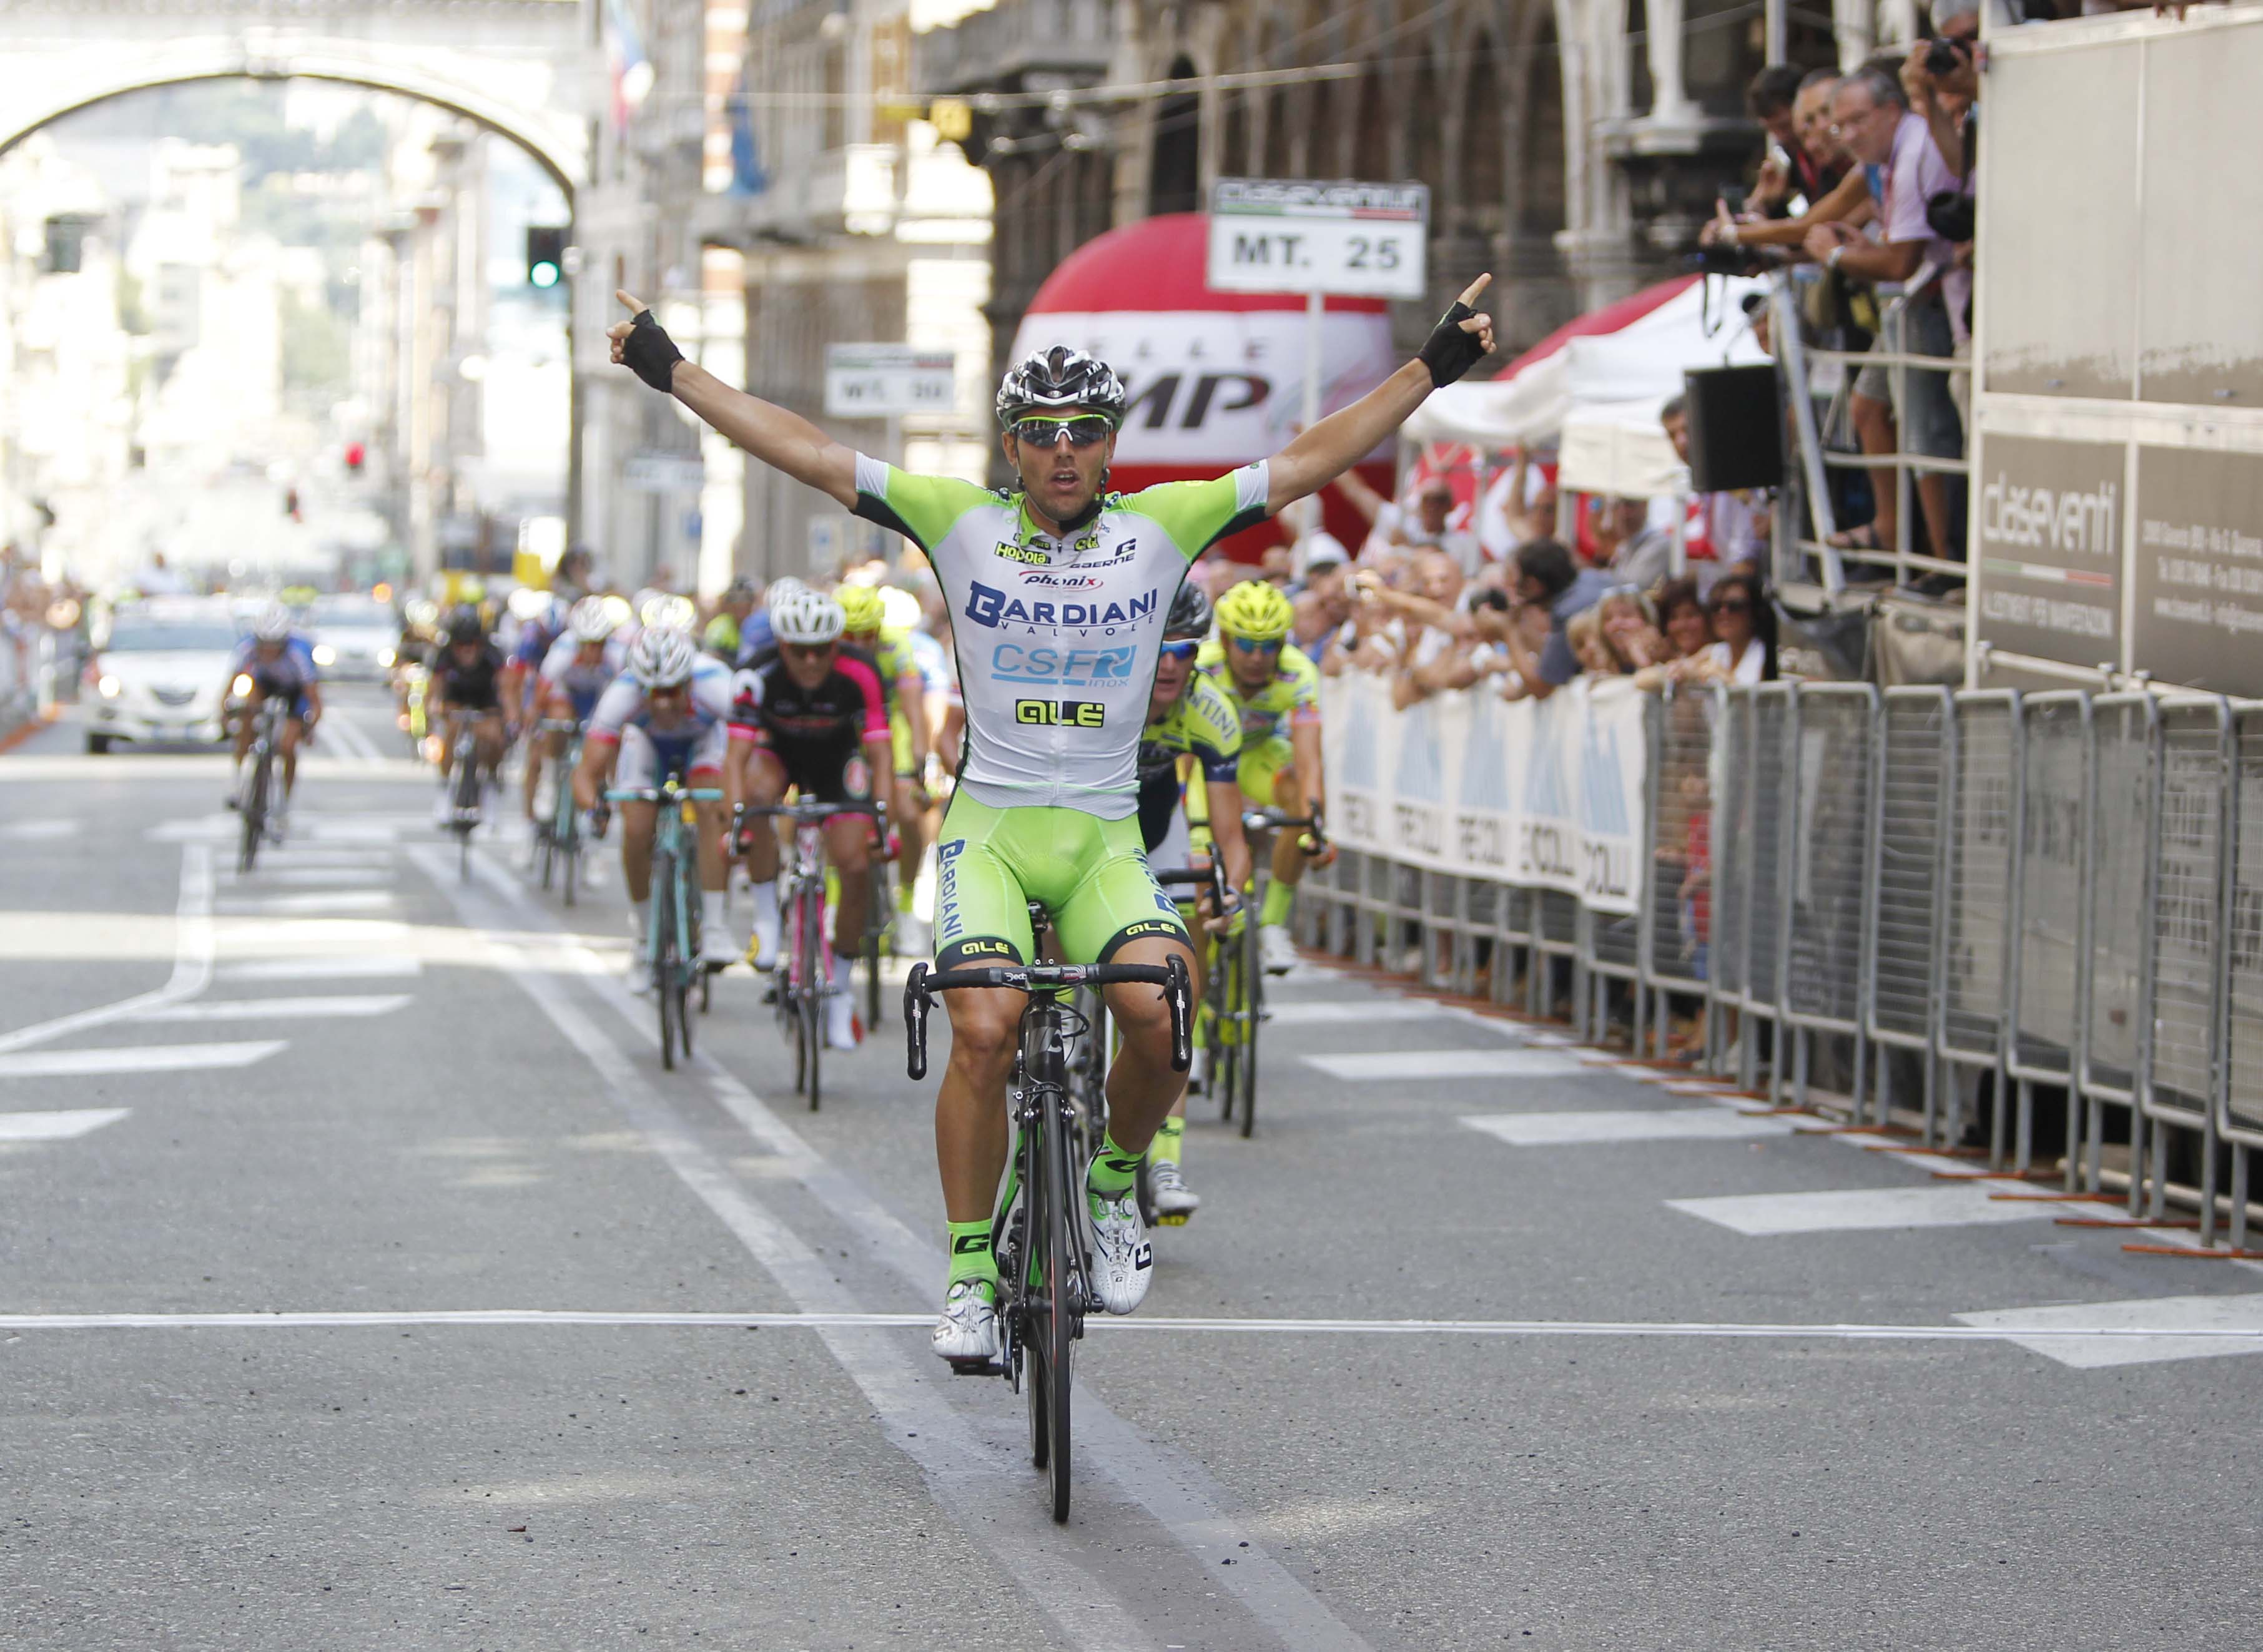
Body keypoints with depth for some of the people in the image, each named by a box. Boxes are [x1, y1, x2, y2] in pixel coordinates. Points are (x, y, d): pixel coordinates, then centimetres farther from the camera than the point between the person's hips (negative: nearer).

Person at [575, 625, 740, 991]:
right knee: (636, 832, -15)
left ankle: (714, 929, -20)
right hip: (647, 740, 1)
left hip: (703, 738, -1)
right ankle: (644, 936, 7)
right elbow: (587, 771, -39)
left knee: (710, 813, -27)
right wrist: (594, 805, -60)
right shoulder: (622, 695, -39)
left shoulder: (716, 686, -41)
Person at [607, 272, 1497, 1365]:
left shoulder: (1159, 528, 3)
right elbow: (805, 453, -2)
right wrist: (670, 371, -4)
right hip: (990, 826, -1)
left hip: (1104, 837, 1)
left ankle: (1114, 1183, 5)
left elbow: (1312, 461, 2)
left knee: (1159, 1013, -25)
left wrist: (1433, 367, -3)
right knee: (985, 1030, -23)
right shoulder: (963, 526, 0)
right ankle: (970, 1267, -8)